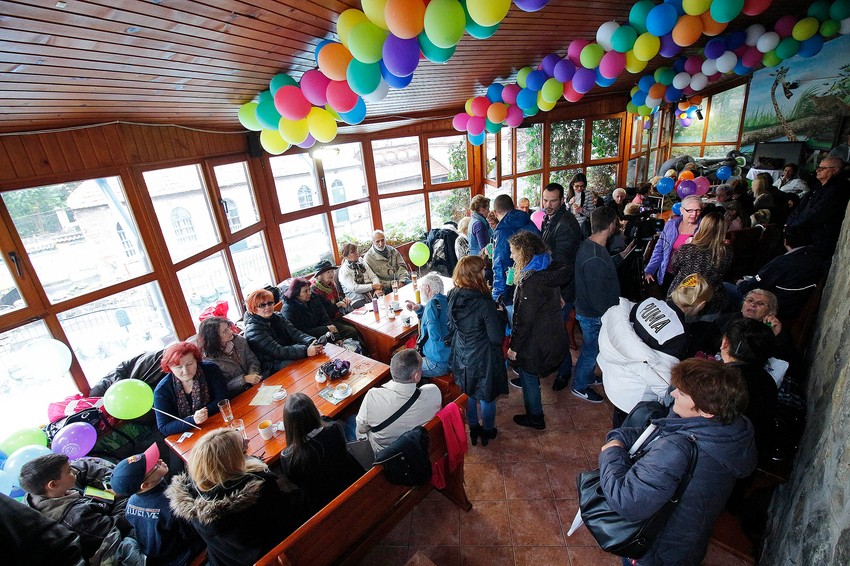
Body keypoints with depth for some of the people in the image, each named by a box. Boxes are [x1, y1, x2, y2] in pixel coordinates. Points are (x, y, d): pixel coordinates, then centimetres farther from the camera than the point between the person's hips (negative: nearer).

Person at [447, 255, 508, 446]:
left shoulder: (453, 297, -11)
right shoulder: (484, 303, -29)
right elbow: (497, 338, -22)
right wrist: (500, 315, -7)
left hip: (461, 356, 5)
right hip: (483, 358, -5)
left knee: (469, 394, 26)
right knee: (486, 397, 20)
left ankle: (473, 428, 46)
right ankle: (487, 432, 42)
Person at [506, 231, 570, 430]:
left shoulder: (529, 281, -29)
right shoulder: (551, 269, -3)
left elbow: (524, 319, -26)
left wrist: (514, 346, -15)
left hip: (536, 341, -8)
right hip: (554, 334, 8)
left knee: (529, 376, 13)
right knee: (530, 373, 28)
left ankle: (535, 417, 30)